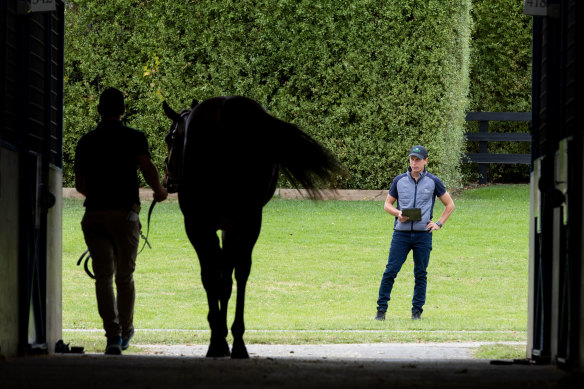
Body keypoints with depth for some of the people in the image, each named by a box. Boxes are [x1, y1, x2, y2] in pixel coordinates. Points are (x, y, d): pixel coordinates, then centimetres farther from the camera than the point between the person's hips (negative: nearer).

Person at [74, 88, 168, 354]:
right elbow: (147, 167, -14)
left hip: (94, 213, 1)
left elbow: (80, 185, 14)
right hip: (125, 212, -1)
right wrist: (159, 191, 4)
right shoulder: (135, 138, 2)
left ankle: (112, 335, -16)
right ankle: (125, 332, 24)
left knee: (103, 277, -1)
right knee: (125, 276, 13)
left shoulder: (86, 142, 11)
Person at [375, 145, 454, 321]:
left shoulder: (433, 181, 6)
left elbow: (450, 204, 14)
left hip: (423, 234, 0)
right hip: (401, 233, 0)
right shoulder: (399, 180, 8)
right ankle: (381, 308, 0)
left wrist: (439, 223, 4)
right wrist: (398, 213, -6)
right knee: (390, 270, -6)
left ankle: (417, 310, 10)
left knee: (421, 274, 2)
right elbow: (387, 204, 15)